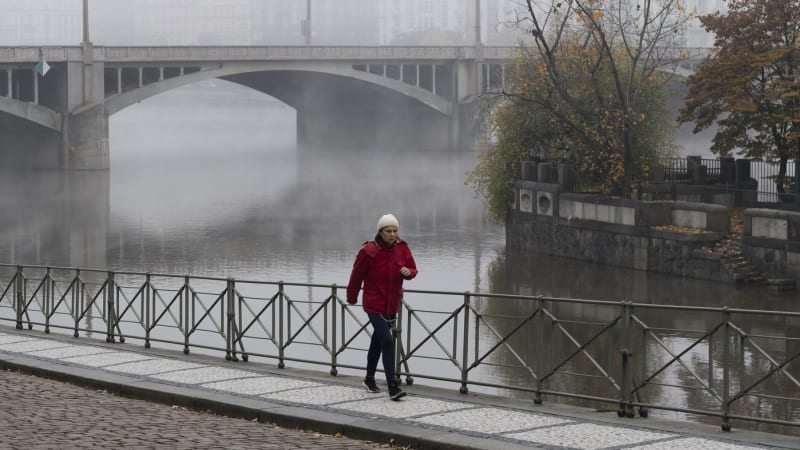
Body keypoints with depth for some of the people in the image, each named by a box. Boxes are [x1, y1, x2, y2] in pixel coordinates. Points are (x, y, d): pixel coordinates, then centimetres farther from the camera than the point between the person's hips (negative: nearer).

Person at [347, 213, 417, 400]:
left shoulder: (402, 248, -2)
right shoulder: (368, 251, -16)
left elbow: (413, 269, 7)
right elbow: (357, 275, -4)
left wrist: (408, 272, -18)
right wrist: (352, 298, 7)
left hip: (392, 304, 6)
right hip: (374, 304, -6)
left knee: (378, 341, 21)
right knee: (387, 341, -18)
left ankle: (369, 379, 38)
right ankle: (392, 387, -20)